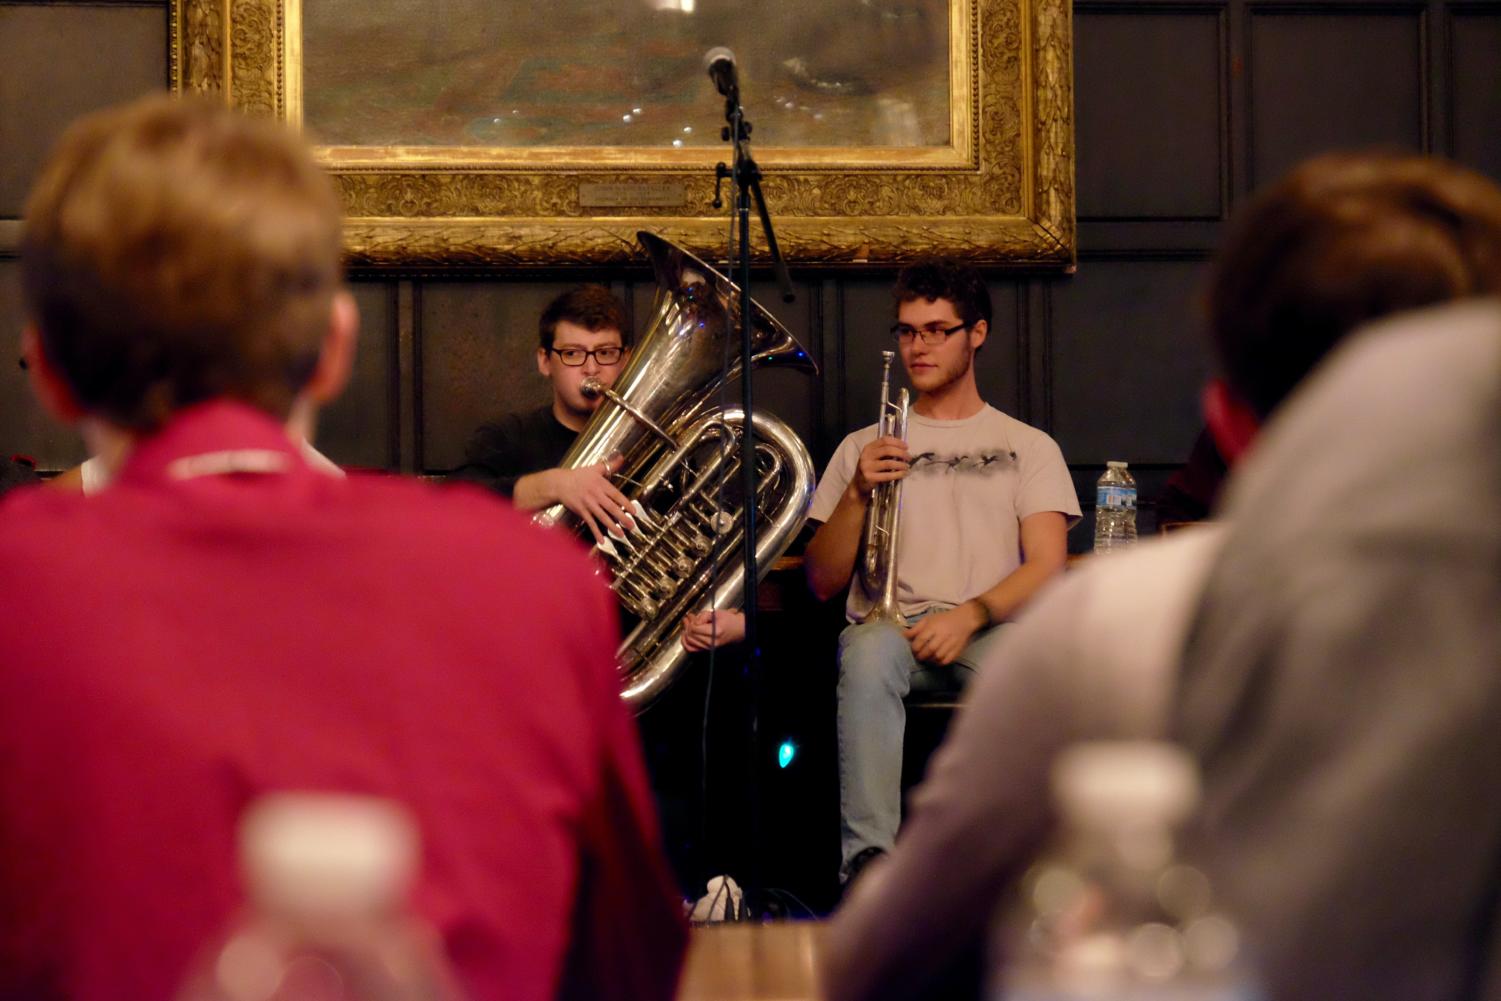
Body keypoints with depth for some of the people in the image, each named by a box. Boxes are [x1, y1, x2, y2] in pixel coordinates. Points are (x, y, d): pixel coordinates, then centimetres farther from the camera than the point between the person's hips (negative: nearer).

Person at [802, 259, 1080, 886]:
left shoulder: (1028, 447, 20)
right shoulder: (863, 448, 23)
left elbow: (1047, 566, 4)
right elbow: (822, 583, 14)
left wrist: (970, 615, -15)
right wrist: (857, 494, -2)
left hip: (988, 630, 0)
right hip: (889, 625, 1)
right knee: (867, 654, -38)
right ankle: (868, 863, -47)